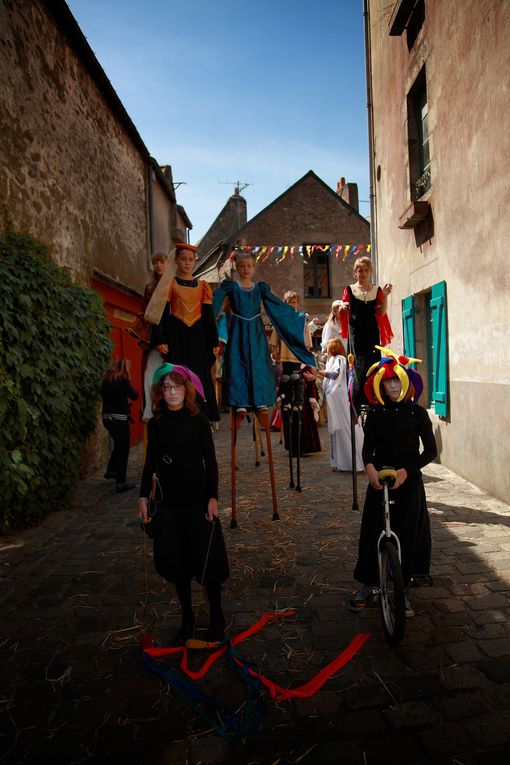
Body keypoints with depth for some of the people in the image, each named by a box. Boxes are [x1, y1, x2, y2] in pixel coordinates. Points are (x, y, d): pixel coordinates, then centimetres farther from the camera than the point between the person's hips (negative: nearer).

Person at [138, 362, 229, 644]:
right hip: (168, 502, 3)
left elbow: (210, 461, -4)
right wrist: (144, 497, 3)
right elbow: (151, 463, 8)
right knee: (176, 562, 11)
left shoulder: (198, 420, -6)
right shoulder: (156, 424, 2)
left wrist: (213, 497, -9)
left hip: (198, 500, -2)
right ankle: (187, 616, 30)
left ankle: (216, 616, 25)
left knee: (206, 559, 4)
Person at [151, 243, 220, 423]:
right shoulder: (168, 284, 5)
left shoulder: (203, 286, 13)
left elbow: (209, 316, 11)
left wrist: (214, 342, 5)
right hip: (176, 337, -3)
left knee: (201, 378, 2)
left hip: (198, 338, 3)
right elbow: (161, 314, -1)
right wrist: (160, 340, -11)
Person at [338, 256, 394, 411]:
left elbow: (381, 313, 3)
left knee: (373, 363, -2)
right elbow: (342, 310, 9)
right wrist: (342, 307, -13)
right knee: (357, 366, -5)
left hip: (372, 332, 2)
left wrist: (385, 296, -8)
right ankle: (356, 403, 1)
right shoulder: (350, 290, 6)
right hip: (356, 332, -2)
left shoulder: (377, 290, 10)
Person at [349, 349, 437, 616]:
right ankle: (367, 586, 17)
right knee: (371, 531, 1)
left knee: (407, 533, 4)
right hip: (379, 479, 1)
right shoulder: (375, 414, 2)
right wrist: (369, 467, -18)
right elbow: (368, 446, 3)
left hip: (409, 480, -1)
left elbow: (430, 450, -4)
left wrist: (406, 470, -17)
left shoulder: (417, 413, -4)